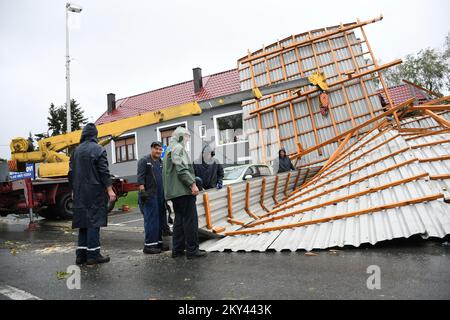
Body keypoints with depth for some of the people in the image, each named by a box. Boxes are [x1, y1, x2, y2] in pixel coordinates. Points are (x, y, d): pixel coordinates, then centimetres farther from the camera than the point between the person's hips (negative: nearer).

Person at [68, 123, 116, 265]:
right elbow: (104, 171, -13)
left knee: (83, 221, 11)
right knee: (94, 221, -3)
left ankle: (81, 255, 13)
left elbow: (71, 172, 13)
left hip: (80, 193, 6)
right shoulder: (98, 149, -6)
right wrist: (110, 190, -12)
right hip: (95, 192, -6)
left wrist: (74, 190, 21)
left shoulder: (76, 150, 11)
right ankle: (93, 254, -1)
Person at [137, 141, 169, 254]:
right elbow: (140, 177, -10)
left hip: (160, 195, 8)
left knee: (161, 219, 8)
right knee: (151, 219, -8)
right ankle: (149, 245, -3)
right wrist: (142, 190, -20)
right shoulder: (144, 161, -2)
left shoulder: (161, 162, 20)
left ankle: (159, 242, 16)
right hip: (150, 195, -8)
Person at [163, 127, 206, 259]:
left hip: (174, 191, 10)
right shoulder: (178, 148, -8)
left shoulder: (169, 150, 23)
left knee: (179, 219, 13)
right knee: (190, 219, -6)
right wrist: (192, 184, -19)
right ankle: (192, 249, -4)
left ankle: (177, 249, 16)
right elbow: (182, 169, -19)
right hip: (183, 190, -10)